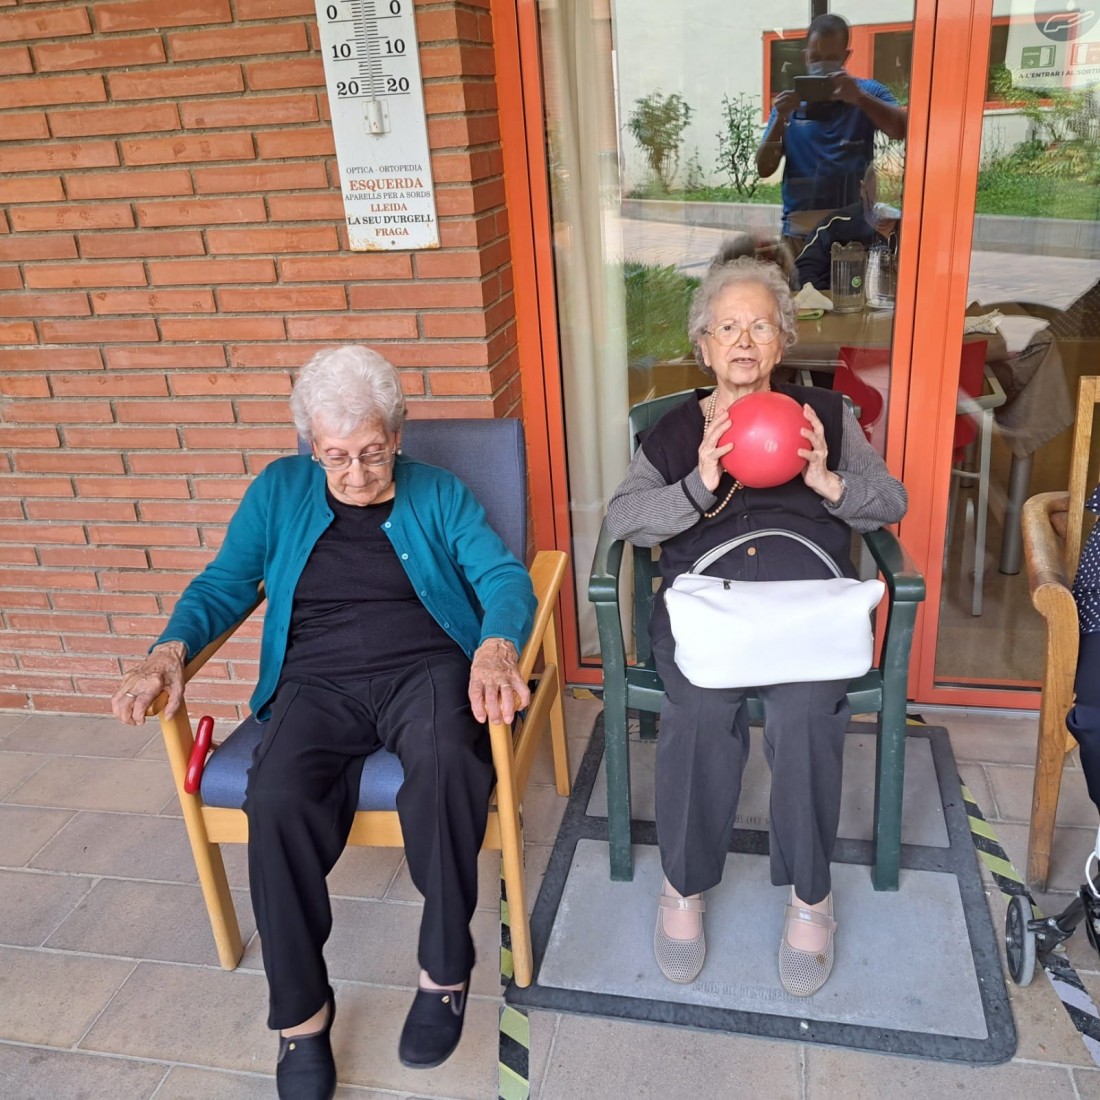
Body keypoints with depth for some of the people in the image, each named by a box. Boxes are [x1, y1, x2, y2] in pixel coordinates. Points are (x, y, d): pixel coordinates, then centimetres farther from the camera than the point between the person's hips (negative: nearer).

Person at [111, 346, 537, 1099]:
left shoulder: (439, 494, 9)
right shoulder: (280, 491, 13)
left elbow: (505, 577, -2)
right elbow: (223, 585, 12)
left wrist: (497, 645, -25)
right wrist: (171, 651, -8)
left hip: (423, 670, -1)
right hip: (317, 683, 2)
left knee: (446, 760, -36)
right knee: (277, 801, -30)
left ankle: (445, 971, -15)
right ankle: (299, 1011, -9)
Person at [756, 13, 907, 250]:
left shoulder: (869, 92, 7)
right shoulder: (790, 101, 11)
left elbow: (902, 130, -12)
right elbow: (764, 168, 3)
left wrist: (860, 97, -25)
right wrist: (780, 119, -13)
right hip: (800, 229, 1)